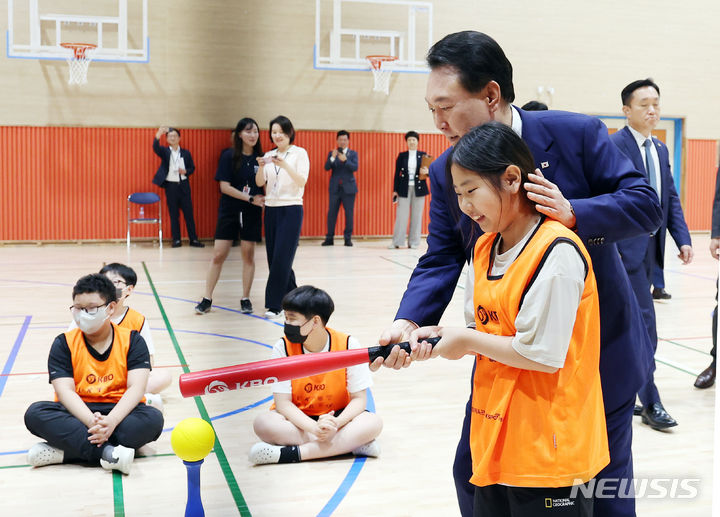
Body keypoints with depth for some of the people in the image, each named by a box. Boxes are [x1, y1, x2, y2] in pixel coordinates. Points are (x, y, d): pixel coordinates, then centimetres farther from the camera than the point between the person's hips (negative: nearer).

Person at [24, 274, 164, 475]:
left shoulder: (132, 340, 1)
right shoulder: (64, 343, 2)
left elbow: (136, 387, -11)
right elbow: (65, 391, -11)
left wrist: (110, 421, -30)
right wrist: (92, 422, -30)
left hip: (119, 412, 0)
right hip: (78, 413, 1)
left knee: (153, 418, -31)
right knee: (35, 413, -27)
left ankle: (64, 451, -30)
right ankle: (107, 453, -39)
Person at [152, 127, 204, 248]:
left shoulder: (186, 153, 8)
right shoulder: (164, 151, 2)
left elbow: (192, 168, 12)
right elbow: (155, 148, -20)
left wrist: (185, 171, -11)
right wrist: (158, 135, -40)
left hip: (183, 185, 1)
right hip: (170, 186, -1)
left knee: (188, 213, 1)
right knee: (173, 214, 3)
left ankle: (193, 239, 5)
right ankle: (176, 239, 9)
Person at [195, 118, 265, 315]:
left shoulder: (260, 158, 2)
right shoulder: (229, 156, -5)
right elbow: (225, 186, -10)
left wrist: (262, 201, -12)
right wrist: (250, 198, -15)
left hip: (252, 214, 2)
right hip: (229, 212, -2)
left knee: (248, 254, 5)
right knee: (218, 255, -1)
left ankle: (245, 299, 16)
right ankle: (207, 299, 8)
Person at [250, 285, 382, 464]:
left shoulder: (348, 345, -13)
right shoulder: (283, 348, -11)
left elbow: (359, 399, -10)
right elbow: (283, 403, -14)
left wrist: (335, 424, -30)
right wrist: (315, 428, -31)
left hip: (337, 417, 0)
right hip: (298, 420, 0)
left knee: (373, 423, -29)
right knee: (263, 423, -31)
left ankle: (290, 453, -31)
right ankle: (351, 444, -30)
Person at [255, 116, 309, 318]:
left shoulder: (299, 153, -2)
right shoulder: (269, 155, 11)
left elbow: (302, 182, -12)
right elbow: (260, 183, 5)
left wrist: (285, 166, -26)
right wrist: (261, 167, -15)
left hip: (291, 210, -5)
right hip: (271, 209, 6)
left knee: (282, 258, -9)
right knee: (273, 257, 7)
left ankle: (274, 305, -6)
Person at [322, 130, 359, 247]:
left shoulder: (353, 153, 7)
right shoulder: (332, 153, 9)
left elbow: (355, 167, -9)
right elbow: (326, 168, -4)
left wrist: (345, 160, -25)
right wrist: (332, 158, -21)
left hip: (348, 188, -1)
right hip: (335, 188, 1)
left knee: (349, 214, 0)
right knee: (331, 213, 1)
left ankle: (348, 238, 7)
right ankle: (329, 238, 7)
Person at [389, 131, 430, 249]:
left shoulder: (423, 155, 7)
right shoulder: (401, 156, 7)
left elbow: (428, 171, 9)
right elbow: (397, 174, 5)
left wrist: (426, 172, -15)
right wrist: (395, 190, 0)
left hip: (418, 188, 0)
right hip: (404, 188, 0)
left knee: (417, 216, 2)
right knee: (401, 215, -4)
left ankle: (414, 242, 8)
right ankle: (397, 242, 0)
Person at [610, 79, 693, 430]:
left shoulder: (660, 150, 16)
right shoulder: (613, 146, -10)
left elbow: (671, 198, 16)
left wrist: (682, 239, 5)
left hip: (650, 247, 8)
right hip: (627, 247, -8)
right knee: (644, 322, -8)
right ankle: (650, 402, -2)